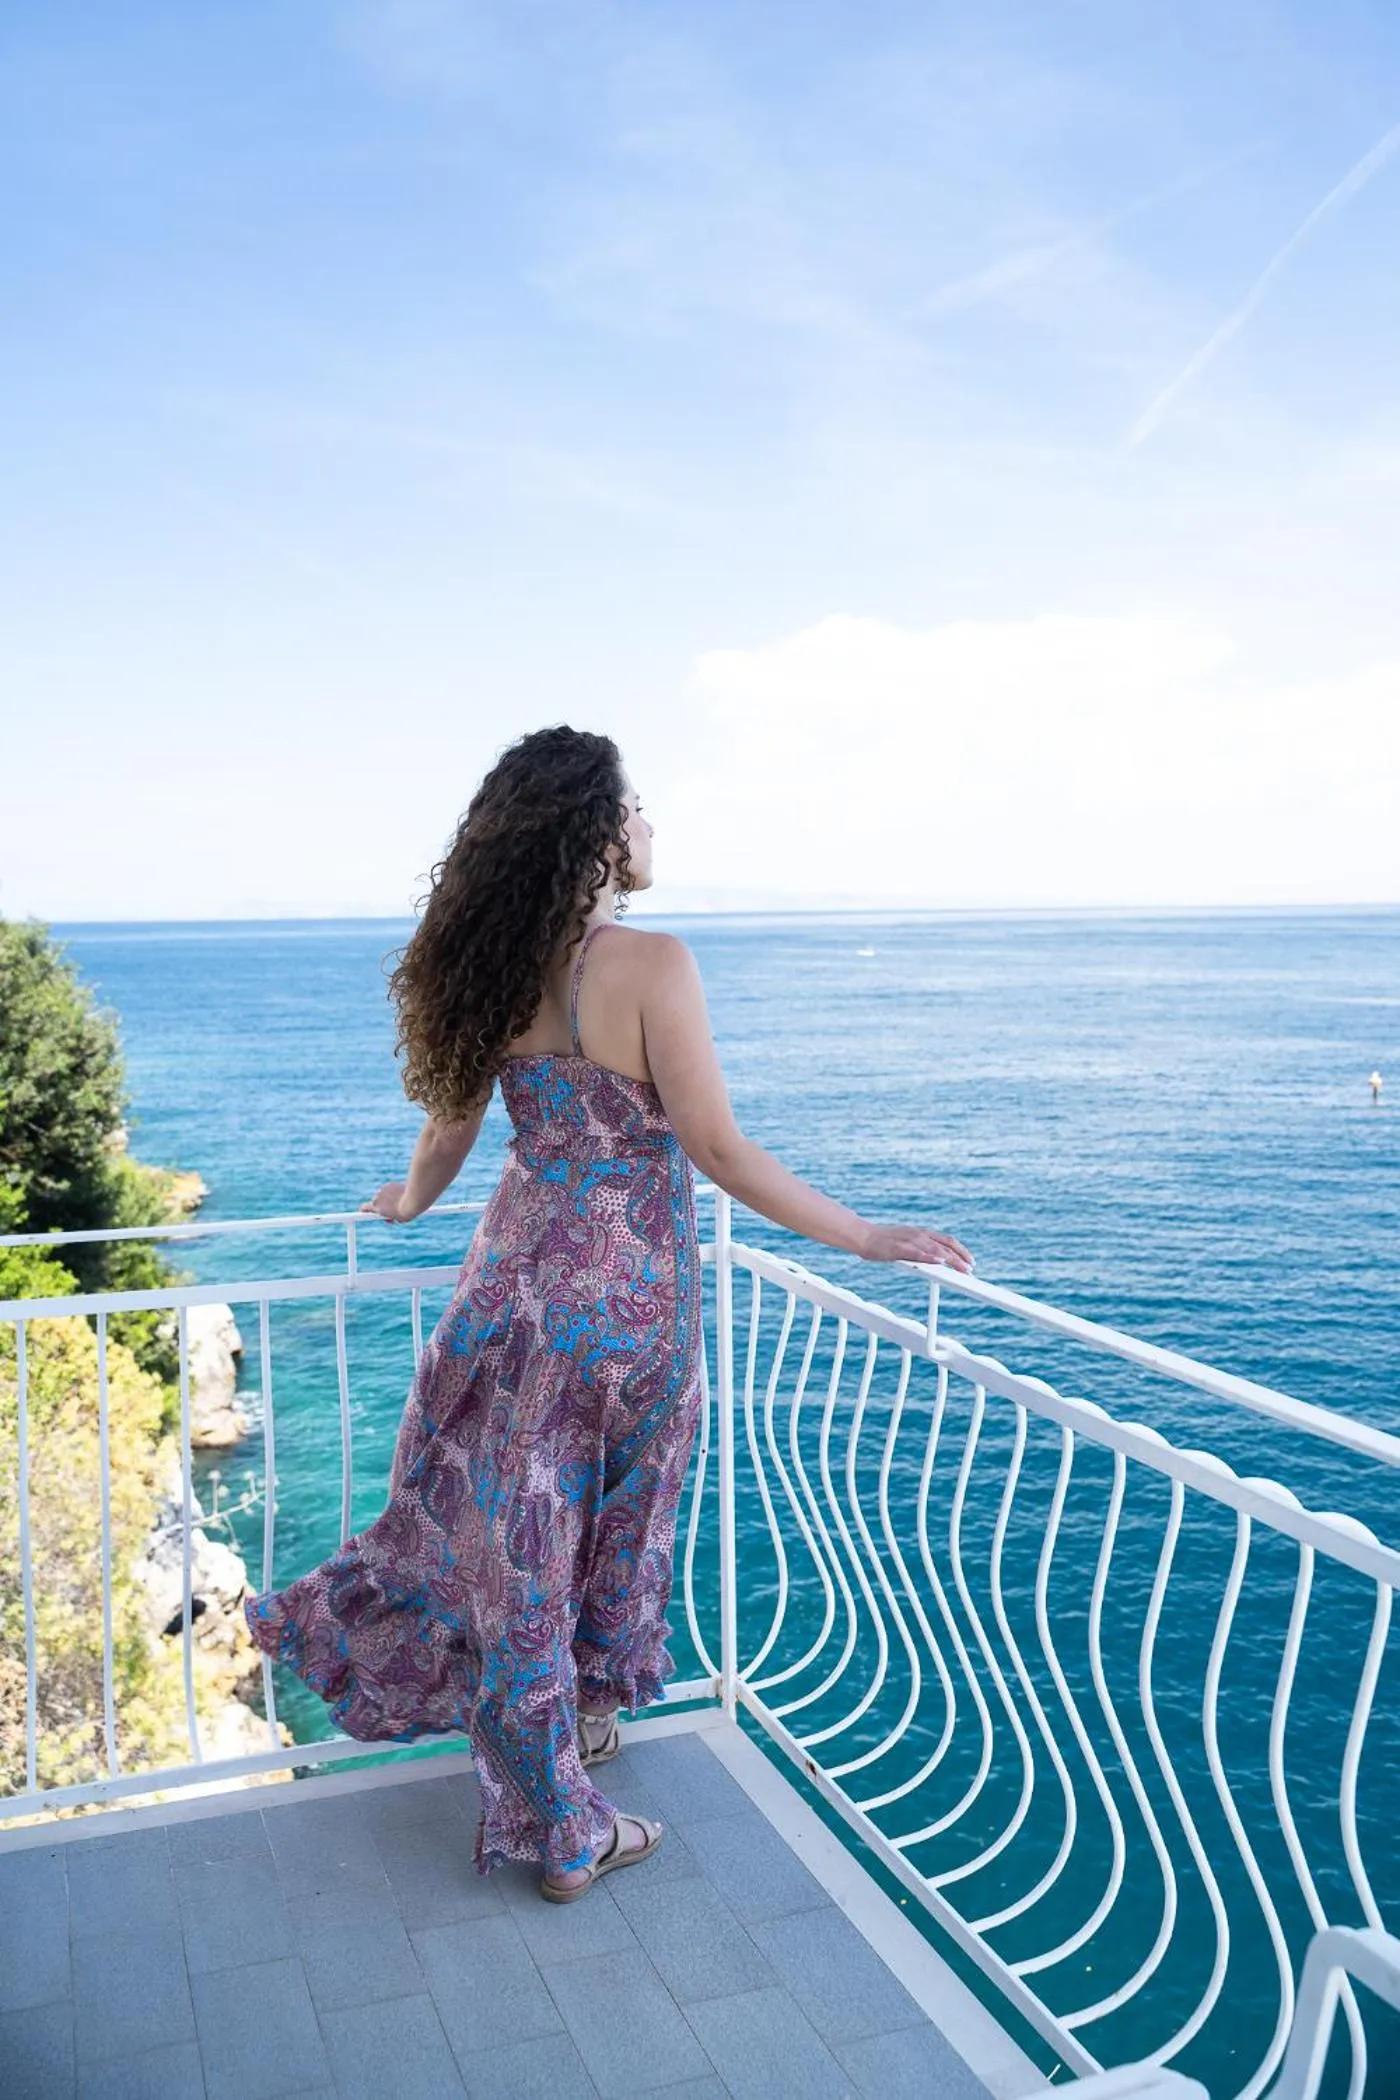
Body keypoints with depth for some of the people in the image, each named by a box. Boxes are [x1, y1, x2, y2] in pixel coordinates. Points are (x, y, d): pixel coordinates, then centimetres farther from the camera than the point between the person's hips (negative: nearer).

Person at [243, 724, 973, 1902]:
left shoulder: (492, 968, -2)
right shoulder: (651, 965, -21)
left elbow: (451, 1122, 9)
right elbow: (718, 1151, -21)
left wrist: (412, 1200, 30)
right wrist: (868, 1239, -14)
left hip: (521, 1269, 5)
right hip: (624, 1295, -4)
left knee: (510, 1526, 19)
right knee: (604, 1526, 14)